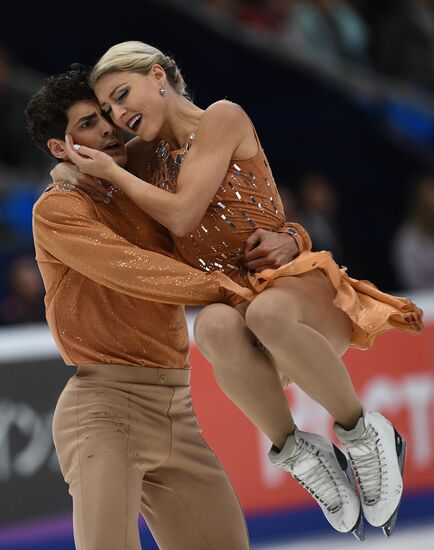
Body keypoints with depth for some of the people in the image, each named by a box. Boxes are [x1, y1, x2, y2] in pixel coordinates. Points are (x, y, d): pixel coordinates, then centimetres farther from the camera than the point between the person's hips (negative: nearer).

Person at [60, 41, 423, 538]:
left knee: (267, 314, -45)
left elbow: (181, 216, -7)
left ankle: (362, 432, -23)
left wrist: (110, 171, 3)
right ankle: (294, 450, -21)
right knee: (216, 326, -38)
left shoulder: (222, 118, 2)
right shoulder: (155, 161, 23)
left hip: (294, 282, -4)